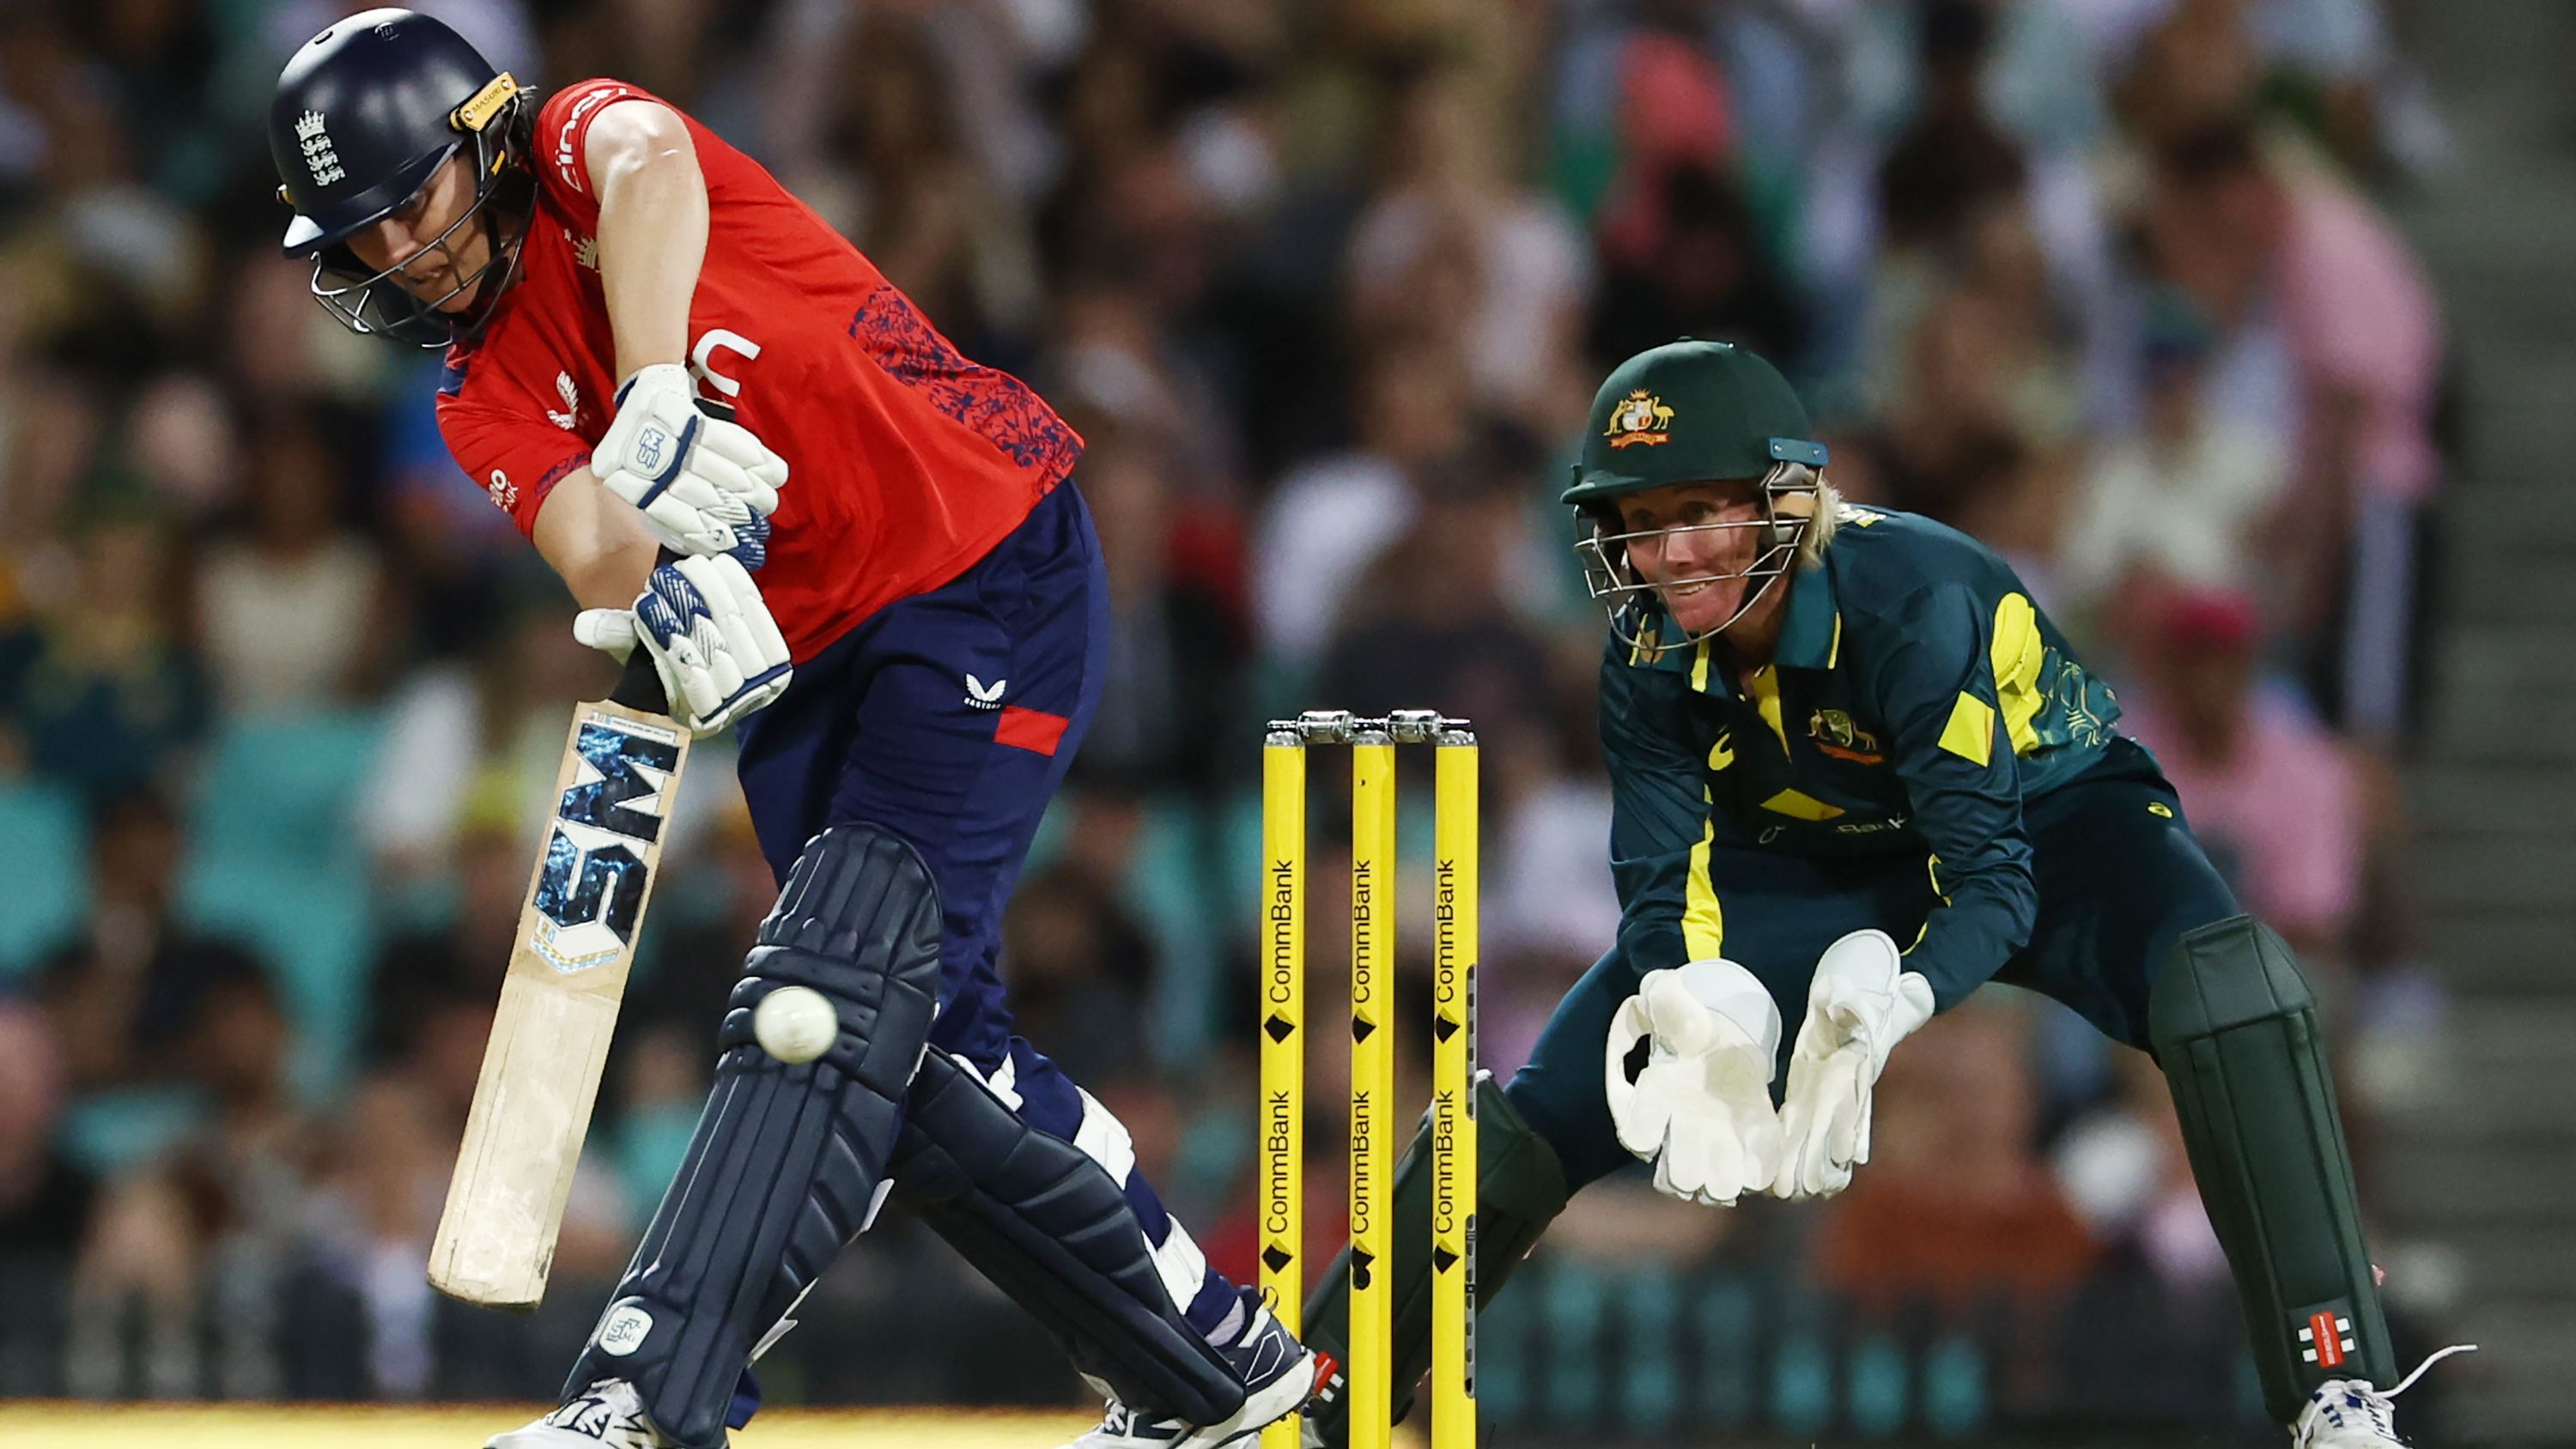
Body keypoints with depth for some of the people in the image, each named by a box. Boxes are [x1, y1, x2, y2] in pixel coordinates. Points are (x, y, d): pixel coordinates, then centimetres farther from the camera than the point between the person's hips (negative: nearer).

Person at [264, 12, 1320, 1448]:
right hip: (810, 661, 8)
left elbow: (647, 168, -32)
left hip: (994, 584, -8)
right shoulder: (487, 400, 8)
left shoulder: (582, 141, -5)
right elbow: (585, 530, -14)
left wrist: (655, 395, -48)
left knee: (845, 980, -17)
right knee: (920, 1036, 4)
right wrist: (640, 588, -38)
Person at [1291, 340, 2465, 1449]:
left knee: (2214, 972, -38)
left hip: (2047, 822, -5)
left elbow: (1991, 876, -35)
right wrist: (1696, 1018, -40)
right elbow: (1664, 887, -16)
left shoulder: (1913, 594, -34)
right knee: (1549, 1103, -7)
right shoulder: (1652, 659, -17)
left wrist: (1885, 1011, -54)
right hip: (1821, 870, 5)